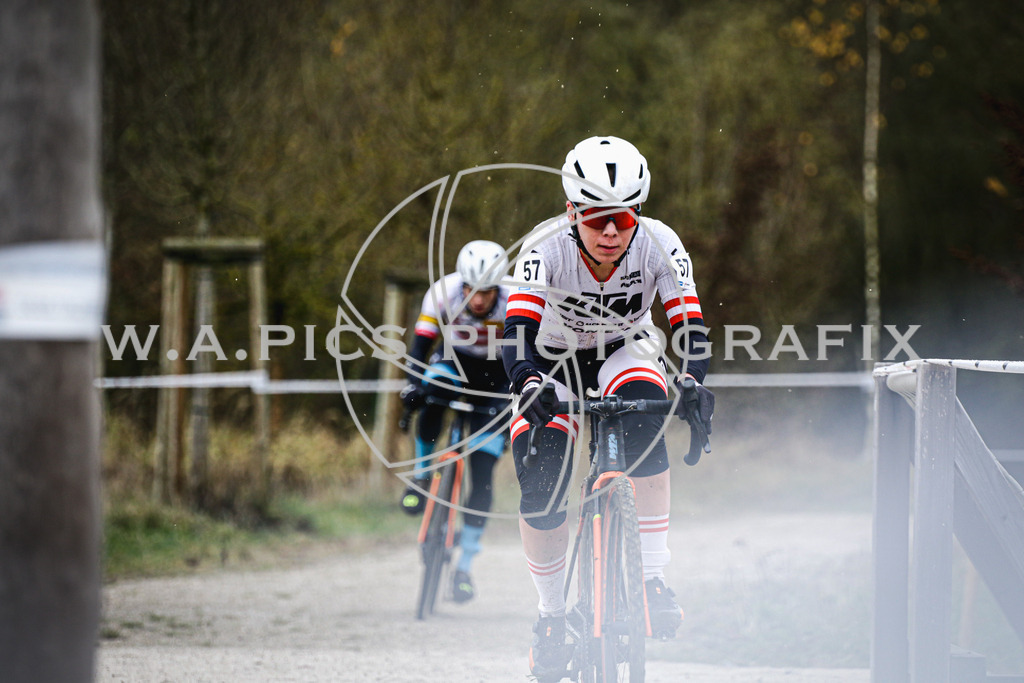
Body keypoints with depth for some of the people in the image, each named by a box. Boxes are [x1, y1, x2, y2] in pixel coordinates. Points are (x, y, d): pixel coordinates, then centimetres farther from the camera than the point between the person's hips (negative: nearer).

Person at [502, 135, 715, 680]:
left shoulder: (658, 244, -28)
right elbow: (518, 328, -40)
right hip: (555, 360, 0)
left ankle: (653, 576, -28)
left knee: (643, 423, -33)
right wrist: (529, 386, -59)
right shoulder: (546, 248, -32)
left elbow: (689, 323, -32)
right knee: (540, 493, -16)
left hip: (624, 352, 1)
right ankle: (551, 614, 6)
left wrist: (694, 384, -51)